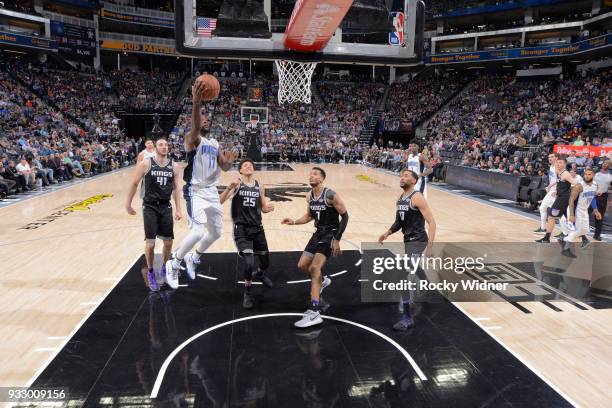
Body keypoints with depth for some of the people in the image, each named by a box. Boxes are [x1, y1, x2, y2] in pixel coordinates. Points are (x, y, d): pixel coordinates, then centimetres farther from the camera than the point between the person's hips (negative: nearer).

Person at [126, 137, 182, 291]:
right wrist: (128, 204, 2)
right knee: (150, 244, -3)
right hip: (150, 207, -3)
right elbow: (134, 183, 0)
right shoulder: (146, 163, -9)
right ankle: (150, 272, 20)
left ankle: (164, 268, 31)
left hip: (166, 207, 3)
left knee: (168, 242, 6)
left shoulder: (173, 166, 1)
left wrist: (178, 209, 5)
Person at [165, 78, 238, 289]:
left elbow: (224, 168, 10)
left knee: (216, 232, 17)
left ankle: (193, 258, 41)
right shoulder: (192, 138, -9)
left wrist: (229, 161, -14)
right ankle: (174, 263, 1)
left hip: (212, 191, 8)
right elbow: (194, 128, -34)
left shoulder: (215, 143, 14)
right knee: (198, 231, -22)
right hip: (196, 191, -8)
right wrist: (196, 103, -51)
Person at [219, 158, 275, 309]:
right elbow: (220, 201, -18)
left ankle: (260, 274, 52)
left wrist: (268, 208, -9)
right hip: (241, 229, -4)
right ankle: (247, 292, 8)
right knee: (249, 263, -18)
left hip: (257, 228, 5)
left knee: (265, 261, 15)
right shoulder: (236, 184, -7)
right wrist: (229, 188, -35)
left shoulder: (259, 186, 6)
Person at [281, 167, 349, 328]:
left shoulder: (331, 195, -18)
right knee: (302, 265, 9)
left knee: (314, 268, -19)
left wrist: (337, 240, -18)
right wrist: (294, 222, 1)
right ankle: (321, 280, 40)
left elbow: (344, 216, -14)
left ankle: (314, 312, -19)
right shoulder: (309, 196, 3)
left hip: (331, 234, -7)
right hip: (318, 233, 8)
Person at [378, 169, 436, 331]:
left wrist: (430, 245, -26)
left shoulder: (417, 197, -17)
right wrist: (388, 233, 6)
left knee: (407, 277, -14)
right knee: (413, 269, 26)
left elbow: (431, 222, -19)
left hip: (417, 241, -9)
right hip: (408, 240, 9)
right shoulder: (400, 199, 9)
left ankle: (407, 318, -9)